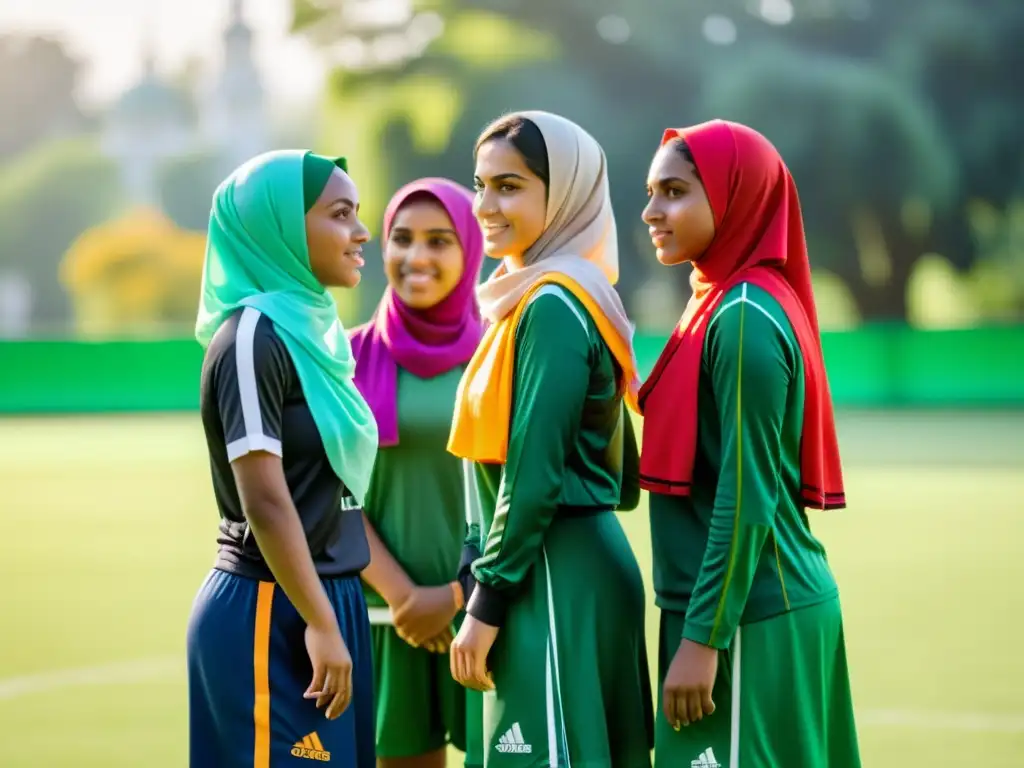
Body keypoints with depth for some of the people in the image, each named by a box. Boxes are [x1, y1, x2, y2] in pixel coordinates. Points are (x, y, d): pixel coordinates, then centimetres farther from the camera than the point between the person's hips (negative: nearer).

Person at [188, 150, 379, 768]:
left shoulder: (313, 329, 13)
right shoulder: (254, 337, -13)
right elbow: (265, 500, -18)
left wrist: (333, 616, 15)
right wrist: (320, 624, -19)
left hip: (325, 599, 9)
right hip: (271, 613, -8)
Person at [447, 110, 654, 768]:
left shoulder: (553, 307, -14)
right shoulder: (575, 296, 15)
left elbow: (534, 474, -19)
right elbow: (622, 480, 17)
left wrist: (486, 603, -15)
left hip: (556, 581, -10)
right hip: (585, 565, 10)